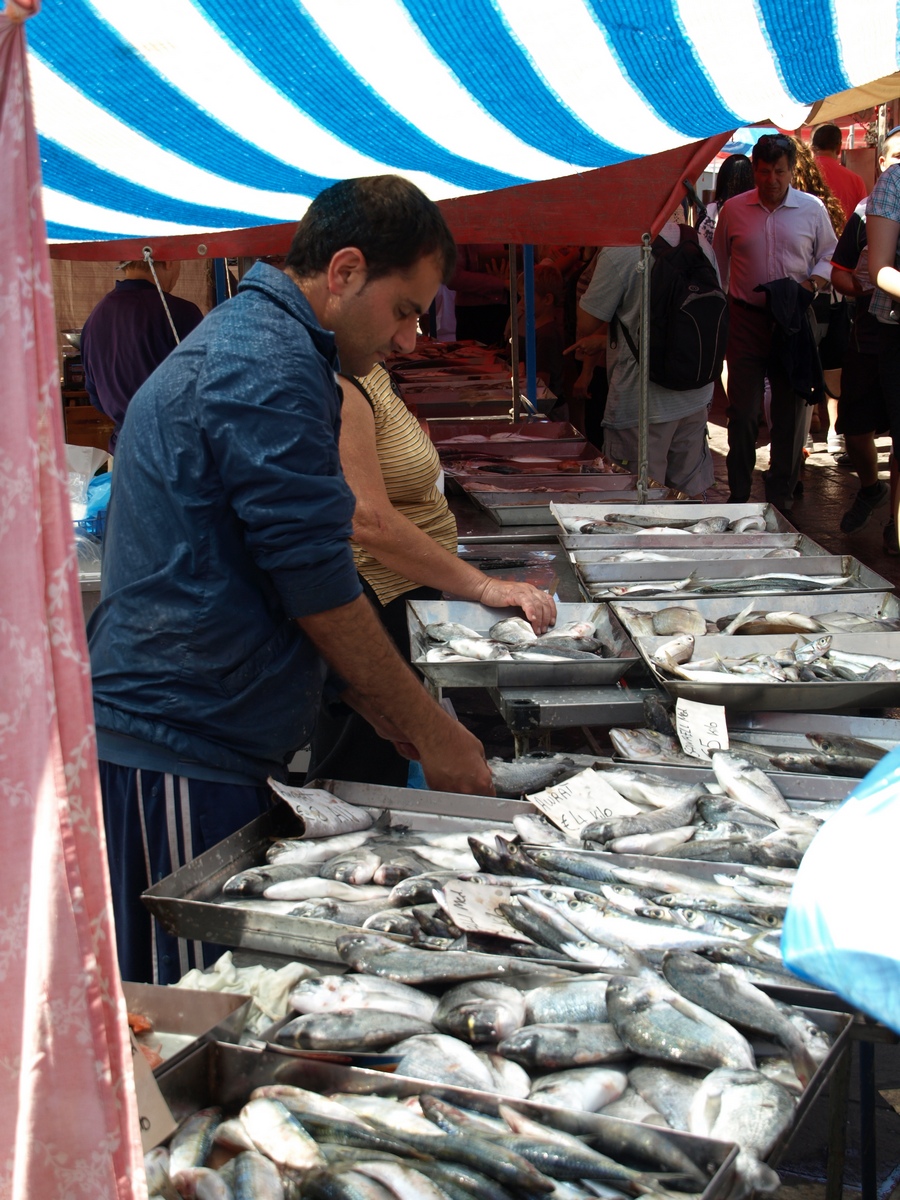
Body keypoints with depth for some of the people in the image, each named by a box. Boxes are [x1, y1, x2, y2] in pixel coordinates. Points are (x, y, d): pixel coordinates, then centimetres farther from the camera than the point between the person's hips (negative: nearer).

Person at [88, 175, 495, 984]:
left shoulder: (245, 342, 19)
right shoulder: (272, 368, -15)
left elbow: (296, 585, 21)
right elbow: (319, 592, -16)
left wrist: (408, 730, 17)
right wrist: (432, 734, -4)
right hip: (181, 764, -10)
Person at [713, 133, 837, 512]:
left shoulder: (812, 209, 3)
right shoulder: (734, 209, 4)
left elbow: (830, 257, 10)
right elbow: (718, 265, 12)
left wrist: (810, 285, -10)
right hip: (746, 319, 0)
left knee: (790, 411, 5)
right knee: (742, 412, -1)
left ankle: (782, 492, 16)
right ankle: (738, 493, 10)